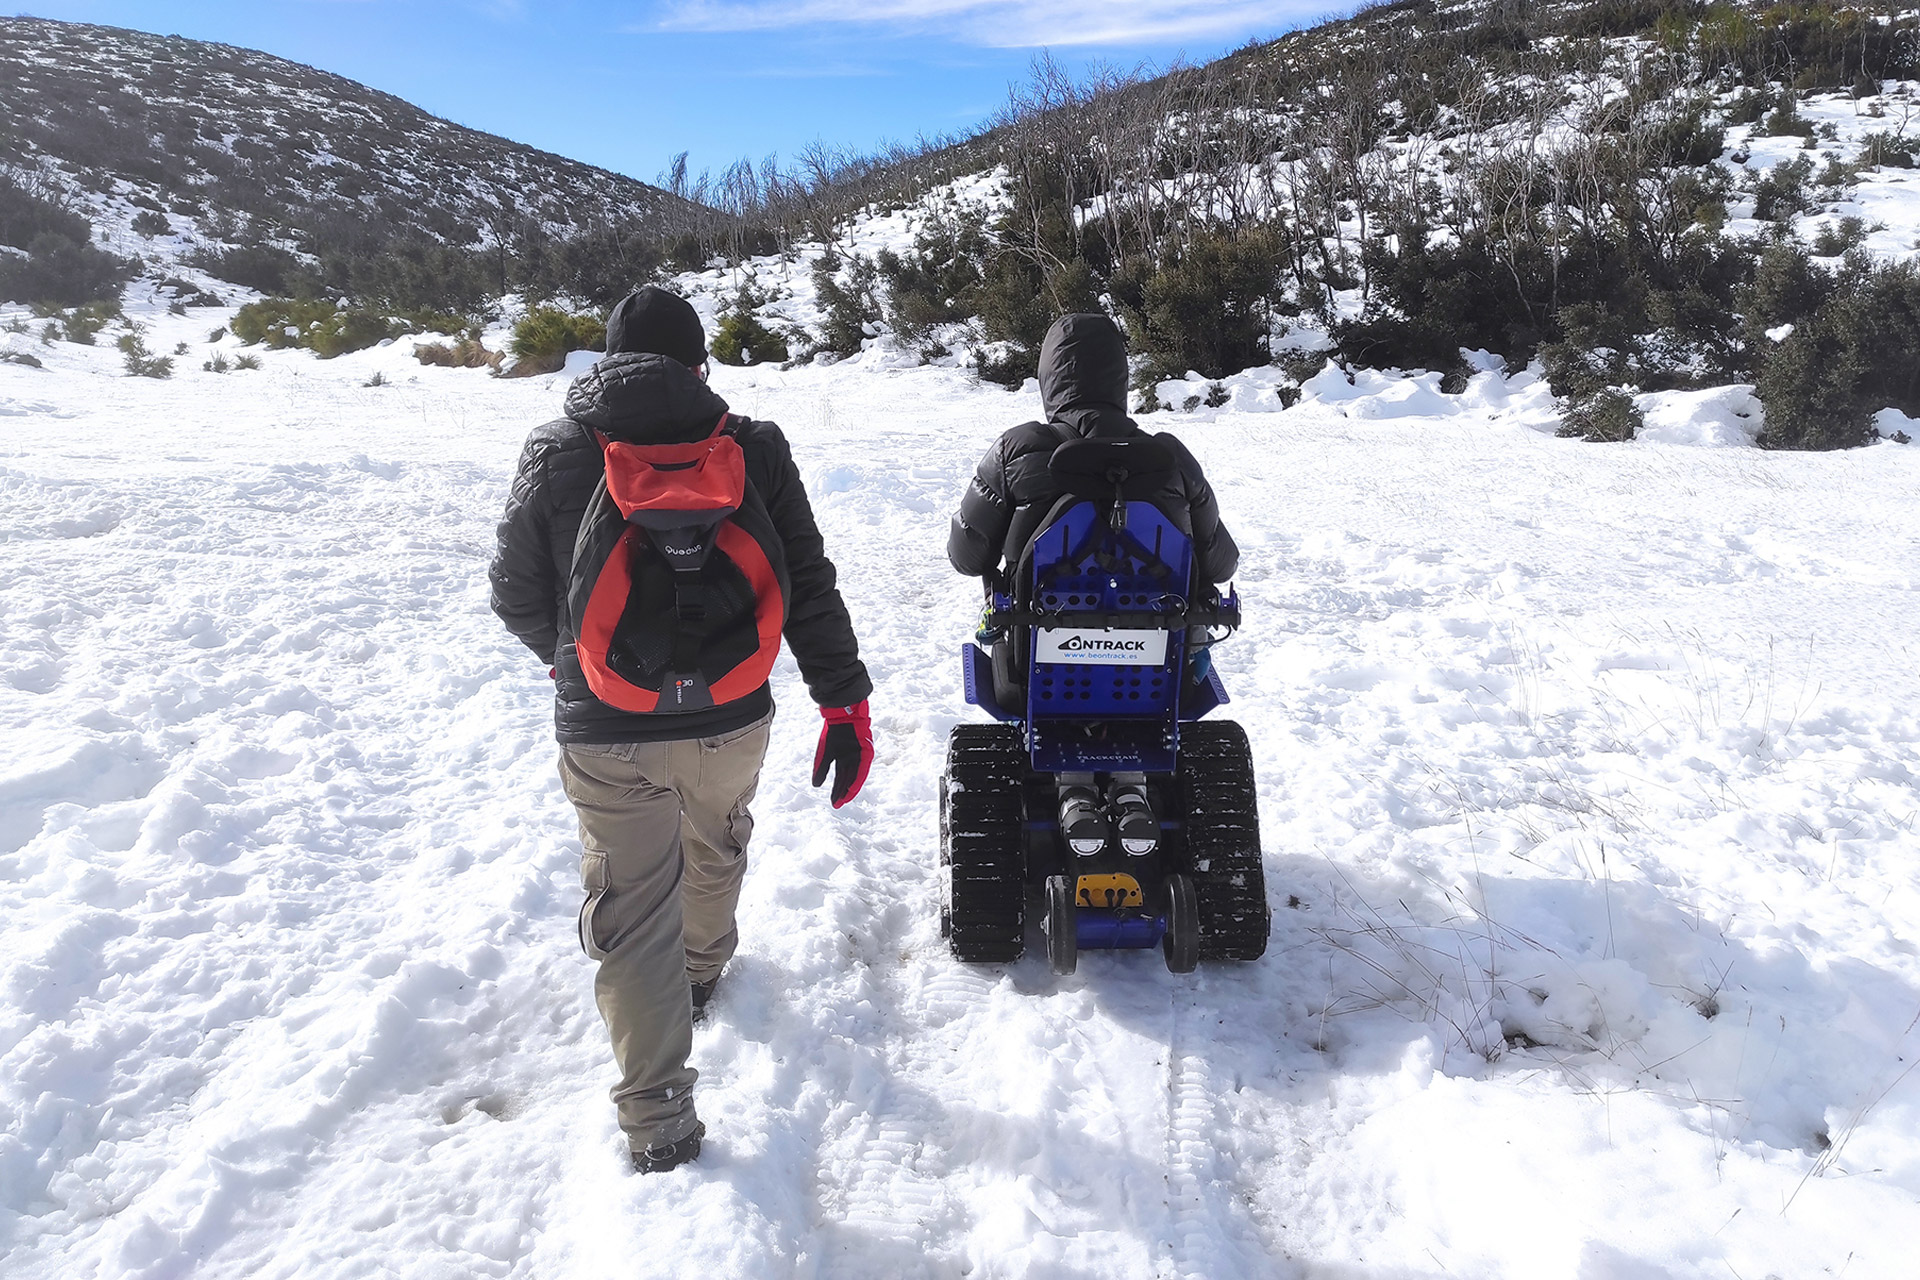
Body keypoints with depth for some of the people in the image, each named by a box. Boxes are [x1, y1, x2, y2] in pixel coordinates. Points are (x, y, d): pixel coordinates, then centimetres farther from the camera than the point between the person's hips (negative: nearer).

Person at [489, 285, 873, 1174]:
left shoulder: (554, 454, -5)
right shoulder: (752, 449, -5)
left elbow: (515, 591, 4)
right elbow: (808, 584, -8)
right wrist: (845, 701, -4)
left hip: (603, 733, -1)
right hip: (729, 718, 2)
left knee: (630, 917, 8)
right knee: (715, 850, 30)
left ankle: (658, 1123, 12)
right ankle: (702, 969, 56)